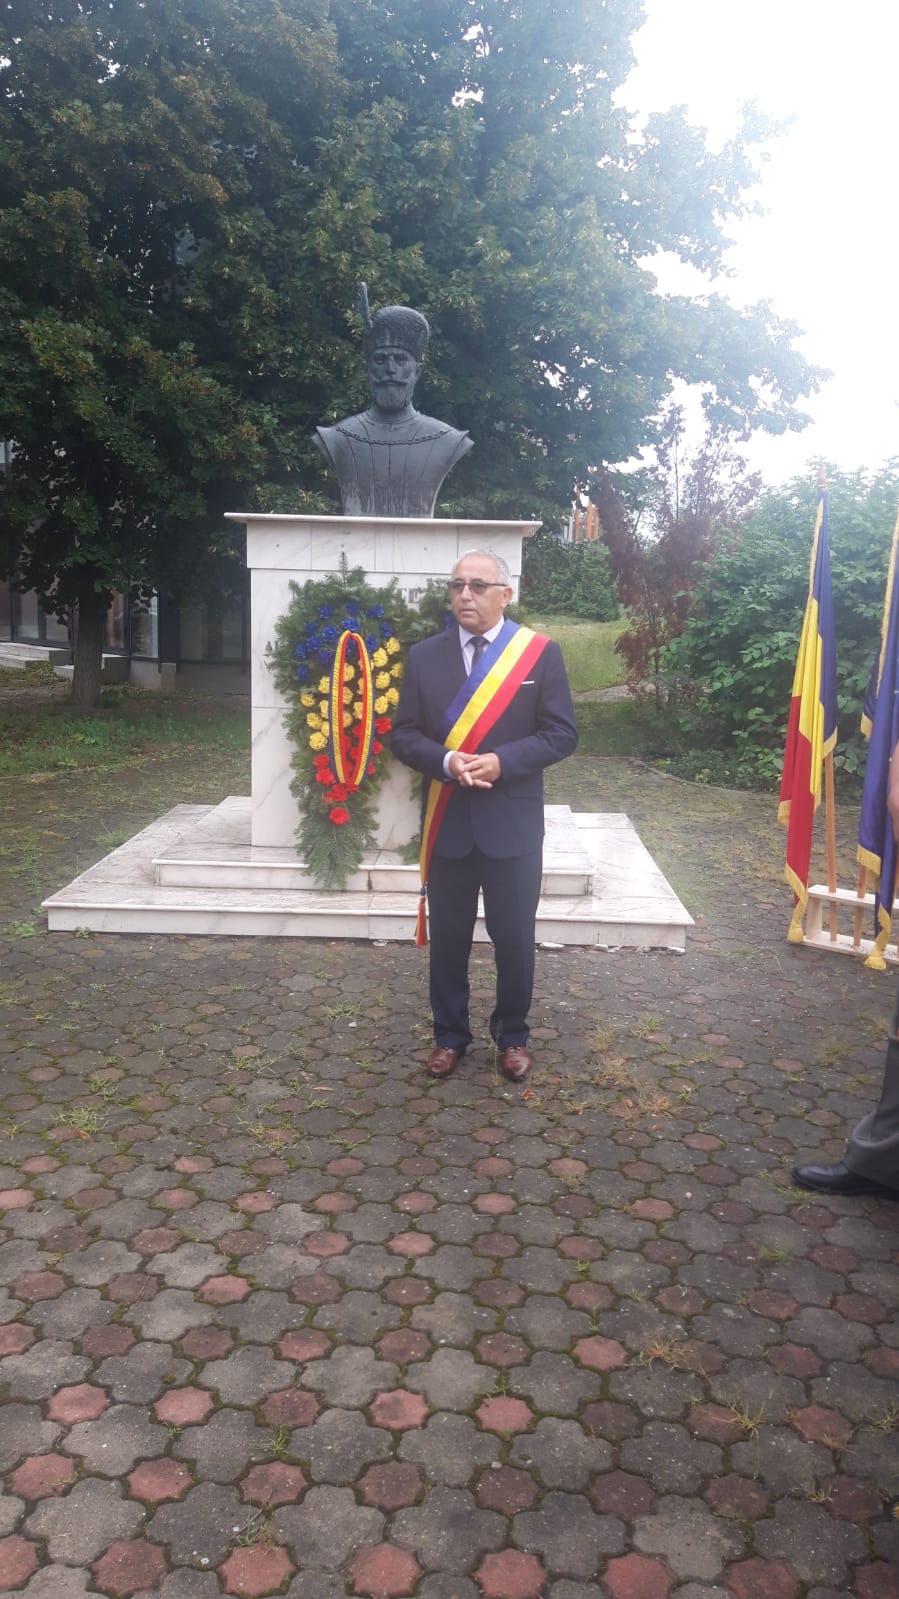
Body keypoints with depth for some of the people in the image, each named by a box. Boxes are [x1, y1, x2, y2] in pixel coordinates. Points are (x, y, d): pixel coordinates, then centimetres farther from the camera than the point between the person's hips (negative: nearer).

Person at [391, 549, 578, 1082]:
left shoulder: (541, 652, -3)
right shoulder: (425, 655, 4)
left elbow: (561, 733, -6)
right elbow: (404, 734, 3)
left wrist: (502, 762, -20)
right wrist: (446, 762, -17)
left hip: (513, 823, -2)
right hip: (446, 822, 2)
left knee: (515, 939, 11)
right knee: (448, 937, 13)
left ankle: (512, 1036, 30)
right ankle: (450, 1035, 30)